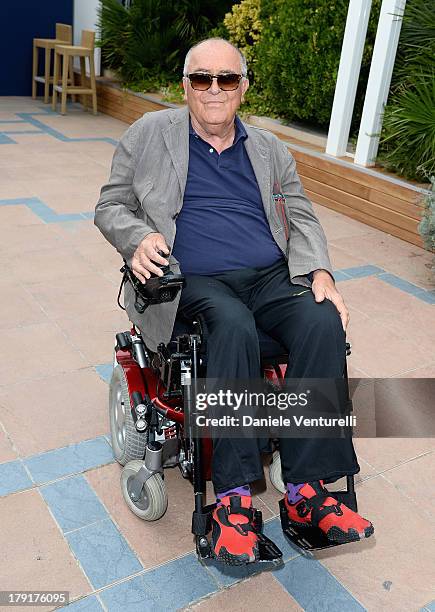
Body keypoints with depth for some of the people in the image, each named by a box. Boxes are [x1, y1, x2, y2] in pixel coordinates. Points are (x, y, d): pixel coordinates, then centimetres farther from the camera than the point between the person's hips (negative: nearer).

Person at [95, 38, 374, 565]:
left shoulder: (270, 150, 19)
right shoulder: (149, 134, 11)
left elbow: (301, 219, 16)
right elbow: (111, 205, 11)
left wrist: (320, 272, -3)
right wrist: (138, 239, -13)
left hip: (273, 277, 4)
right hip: (195, 281, -3)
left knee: (324, 324, -27)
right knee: (235, 326, -37)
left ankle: (307, 490, -22)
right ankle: (233, 496, -29)